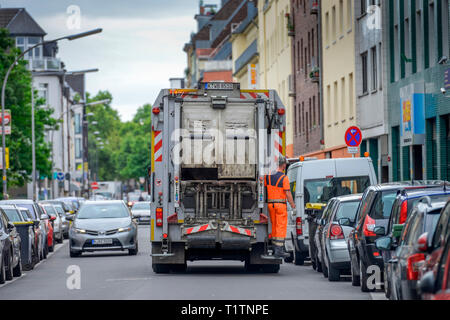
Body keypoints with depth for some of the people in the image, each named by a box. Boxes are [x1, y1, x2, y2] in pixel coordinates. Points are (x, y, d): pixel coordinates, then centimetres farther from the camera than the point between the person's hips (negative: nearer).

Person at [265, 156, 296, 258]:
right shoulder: (284, 178, -13)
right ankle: (279, 250, -8)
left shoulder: (268, 176, 3)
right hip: (281, 204, -6)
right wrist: (292, 204, 1)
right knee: (281, 227, -4)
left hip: (270, 203, 6)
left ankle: (275, 247, 21)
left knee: (274, 226, 16)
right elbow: (288, 193, -12)